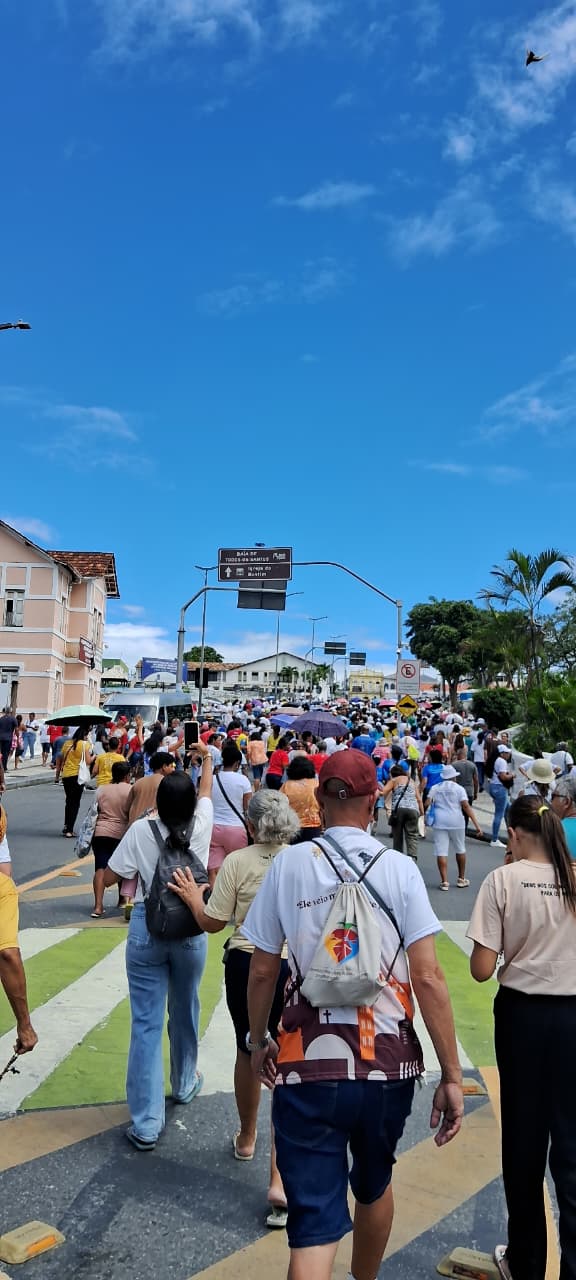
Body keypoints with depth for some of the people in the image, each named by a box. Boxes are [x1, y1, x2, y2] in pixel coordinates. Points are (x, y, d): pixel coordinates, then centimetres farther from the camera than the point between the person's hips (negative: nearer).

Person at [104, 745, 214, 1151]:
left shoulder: (141, 830, -11)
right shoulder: (201, 824, -6)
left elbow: (109, 878, -4)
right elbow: (207, 790, 16)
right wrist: (207, 757, 32)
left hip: (146, 928, -2)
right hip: (191, 929, 2)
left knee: (146, 1022, 2)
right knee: (185, 1010, 22)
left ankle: (146, 1123, 4)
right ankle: (185, 1083, 44)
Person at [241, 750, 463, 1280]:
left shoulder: (289, 864, -4)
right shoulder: (399, 868, -6)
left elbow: (262, 971, 1)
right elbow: (428, 977, -10)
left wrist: (258, 1040, 18)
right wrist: (452, 1076, -3)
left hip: (307, 1064, -1)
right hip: (388, 1063, 2)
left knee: (314, 1222, 7)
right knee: (374, 1185, 28)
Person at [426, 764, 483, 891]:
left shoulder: (435, 788, 8)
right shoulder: (459, 788, 1)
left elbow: (427, 803, -3)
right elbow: (466, 806, -9)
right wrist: (477, 824, -12)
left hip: (439, 822, 1)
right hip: (456, 822, -1)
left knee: (441, 852, 1)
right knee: (460, 850, 17)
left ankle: (444, 882, -3)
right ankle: (461, 879, 26)